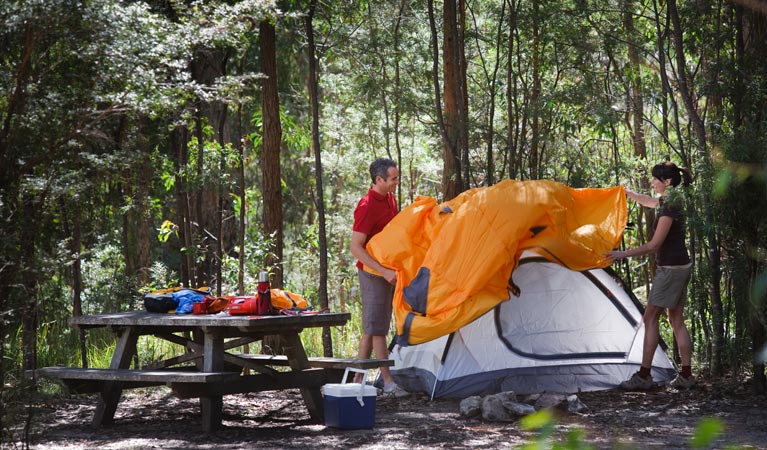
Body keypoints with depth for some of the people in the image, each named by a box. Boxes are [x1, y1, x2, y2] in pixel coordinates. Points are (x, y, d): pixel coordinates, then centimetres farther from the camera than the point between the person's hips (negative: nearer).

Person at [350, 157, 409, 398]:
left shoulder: (390, 199, 8)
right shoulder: (367, 207, -19)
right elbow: (356, 248, -22)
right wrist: (384, 271, -27)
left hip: (388, 271, 9)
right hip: (373, 273, -9)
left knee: (372, 328, 11)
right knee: (377, 328, -5)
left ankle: (358, 379, 17)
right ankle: (388, 383, -4)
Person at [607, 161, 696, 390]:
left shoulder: (669, 207, -19)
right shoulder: (668, 201, 10)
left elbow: (654, 244, -19)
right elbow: (647, 201, 34)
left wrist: (624, 254, -14)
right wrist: (627, 193, 42)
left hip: (671, 268, -10)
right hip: (680, 267, 10)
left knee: (650, 318, -5)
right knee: (677, 320, 10)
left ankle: (643, 376, -5)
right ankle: (686, 375, 10)